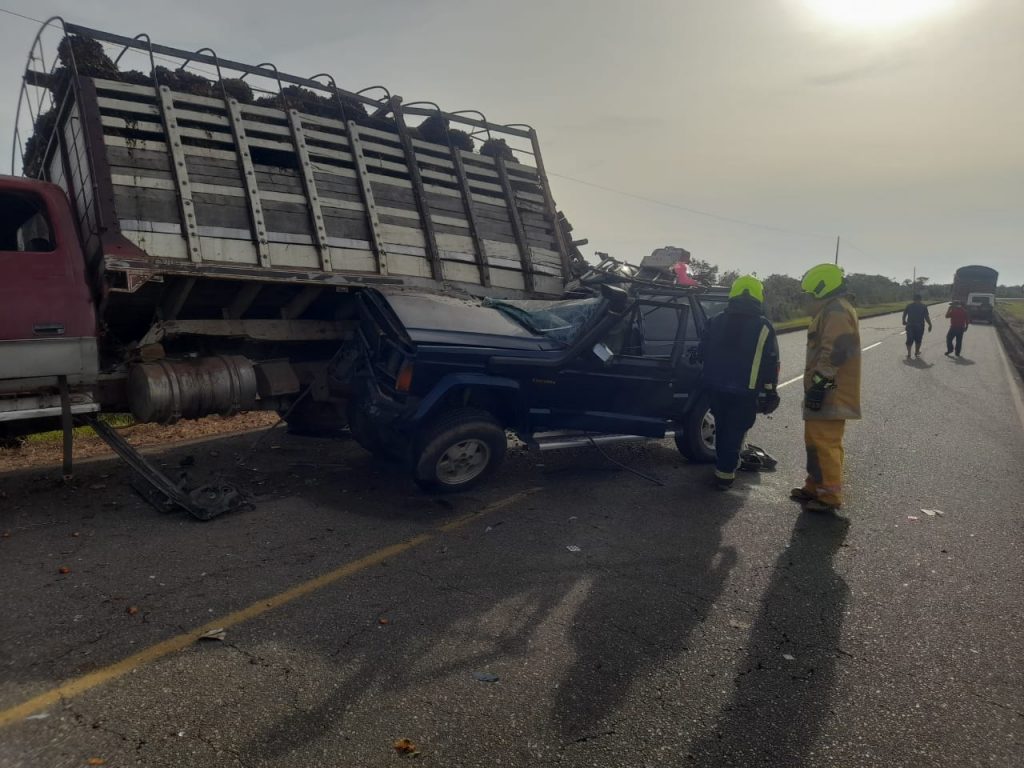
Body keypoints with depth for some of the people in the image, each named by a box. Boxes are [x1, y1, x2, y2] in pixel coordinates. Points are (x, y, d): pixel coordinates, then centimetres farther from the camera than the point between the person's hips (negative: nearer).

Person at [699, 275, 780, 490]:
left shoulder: (715, 321, 4)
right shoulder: (763, 327, -7)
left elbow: (703, 352, 11)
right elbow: (771, 364, -5)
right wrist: (770, 391, 3)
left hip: (717, 387, 4)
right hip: (745, 391, -4)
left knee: (722, 428, 19)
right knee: (735, 432, 2)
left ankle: (724, 464, 32)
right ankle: (725, 474, 2)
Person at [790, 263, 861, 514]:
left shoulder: (836, 311, -15)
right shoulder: (834, 310, 20)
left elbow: (834, 352, -25)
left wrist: (819, 383, -24)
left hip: (828, 394, -11)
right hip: (830, 394, 11)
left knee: (824, 445, -8)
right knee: (817, 443, 18)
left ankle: (829, 496, -3)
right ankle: (815, 487, 27)